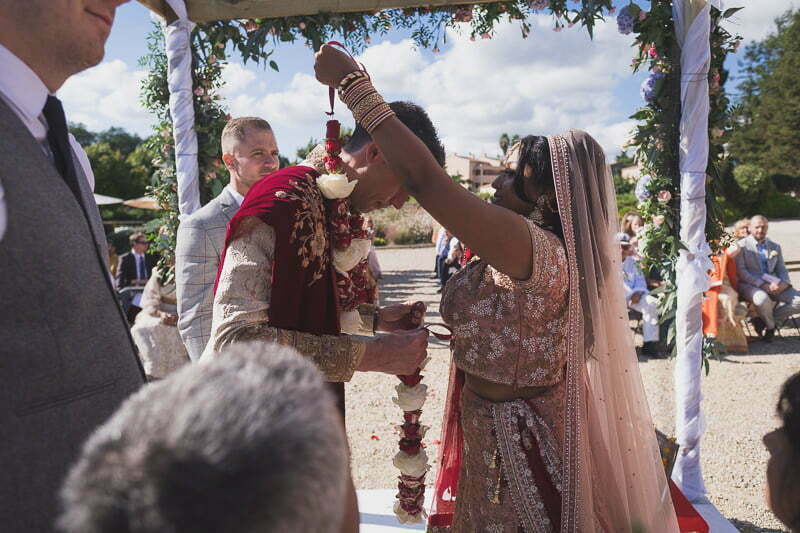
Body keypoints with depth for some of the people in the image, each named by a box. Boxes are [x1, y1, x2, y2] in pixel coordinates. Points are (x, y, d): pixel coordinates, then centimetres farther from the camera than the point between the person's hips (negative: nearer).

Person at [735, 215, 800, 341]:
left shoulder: (775, 247, 20)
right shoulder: (741, 246, 2)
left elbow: (781, 269, 18)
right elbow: (741, 271, -8)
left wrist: (785, 283, -8)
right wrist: (763, 285, -20)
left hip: (774, 285, 5)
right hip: (750, 285, -5)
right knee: (763, 299, -39)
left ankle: (763, 320, -7)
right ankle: (770, 326, -6)